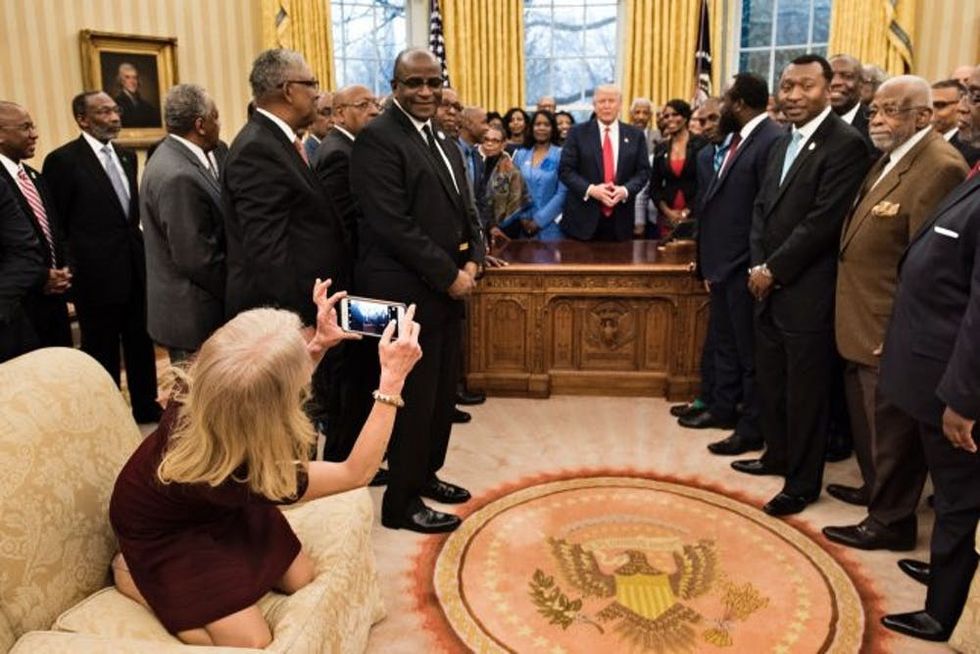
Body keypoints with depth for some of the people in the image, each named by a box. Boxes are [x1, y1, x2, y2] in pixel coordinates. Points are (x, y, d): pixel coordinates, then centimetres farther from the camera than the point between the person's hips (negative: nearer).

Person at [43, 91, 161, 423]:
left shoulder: (127, 156, 9)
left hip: (135, 267, 6)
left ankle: (146, 407, 30)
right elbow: (57, 223, -9)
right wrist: (71, 269, -7)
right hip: (97, 272, -6)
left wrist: (138, 244, 10)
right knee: (102, 350, 8)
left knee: (141, 342, 15)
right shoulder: (63, 160, -11)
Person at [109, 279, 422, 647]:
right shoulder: (240, 476, -44)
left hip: (215, 504, 6)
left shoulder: (205, 390, -31)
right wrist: (393, 380, -36)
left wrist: (318, 344, -21)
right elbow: (356, 473, -32)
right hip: (165, 532, -6)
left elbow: (272, 386, -4)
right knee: (252, 643, -6)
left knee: (300, 579, 8)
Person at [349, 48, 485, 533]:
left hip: (448, 289, 9)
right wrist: (448, 275, -16)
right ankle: (401, 502, 16)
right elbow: (393, 225, -21)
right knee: (414, 398, 1)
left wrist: (472, 261, 0)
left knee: (442, 394, 17)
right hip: (407, 293, -9)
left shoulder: (443, 143, 16)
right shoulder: (377, 138, -13)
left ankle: (425, 475, 35)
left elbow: (463, 210, 18)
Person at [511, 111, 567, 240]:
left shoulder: (561, 154, -3)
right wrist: (523, 217, -6)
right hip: (525, 225, 3)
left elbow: (562, 193, -9)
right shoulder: (521, 155, 8)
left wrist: (539, 220, -12)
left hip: (551, 225, -3)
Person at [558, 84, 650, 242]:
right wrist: (590, 189, -17)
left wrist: (625, 190, -13)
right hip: (583, 217, -2)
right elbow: (565, 170, -2)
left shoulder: (635, 135, 9)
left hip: (620, 219, 2)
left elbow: (643, 170, 7)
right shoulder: (578, 132, 2)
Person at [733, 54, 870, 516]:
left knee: (805, 391, 4)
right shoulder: (783, 144, 14)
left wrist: (772, 270, -14)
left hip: (807, 293, -8)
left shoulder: (845, 144, -13)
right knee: (769, 382, 18)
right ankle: (778, 455, 37)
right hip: (770, 287, 8)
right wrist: (758, 266, 1)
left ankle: (803, 482, 19)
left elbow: (822, 221, -19)